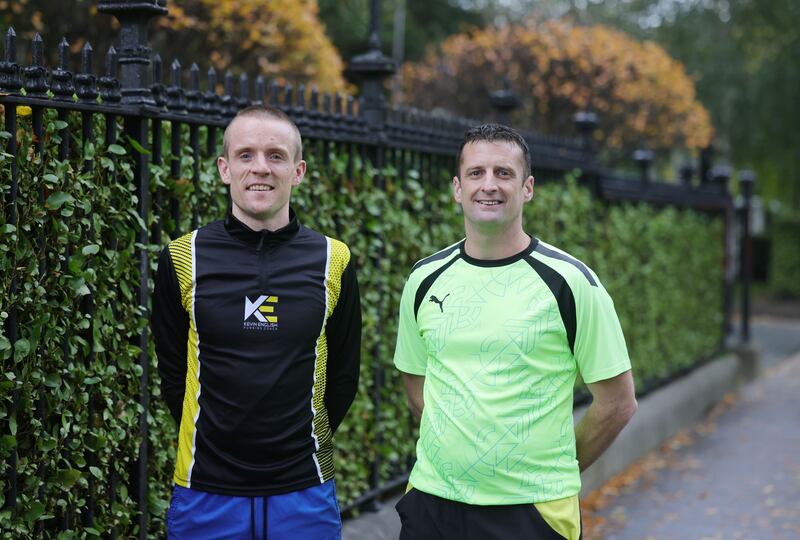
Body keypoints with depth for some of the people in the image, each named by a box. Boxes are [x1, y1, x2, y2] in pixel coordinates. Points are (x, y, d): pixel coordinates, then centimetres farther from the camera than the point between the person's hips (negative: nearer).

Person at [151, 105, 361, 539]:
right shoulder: (182, 259, -2)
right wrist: (216, 440, 5)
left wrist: (302, 444, 7)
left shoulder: (334, 260, 1)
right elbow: (173, 373, 6)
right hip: (206, 492, 0)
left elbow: (343, 375, 8)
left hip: (304, 493, 1)